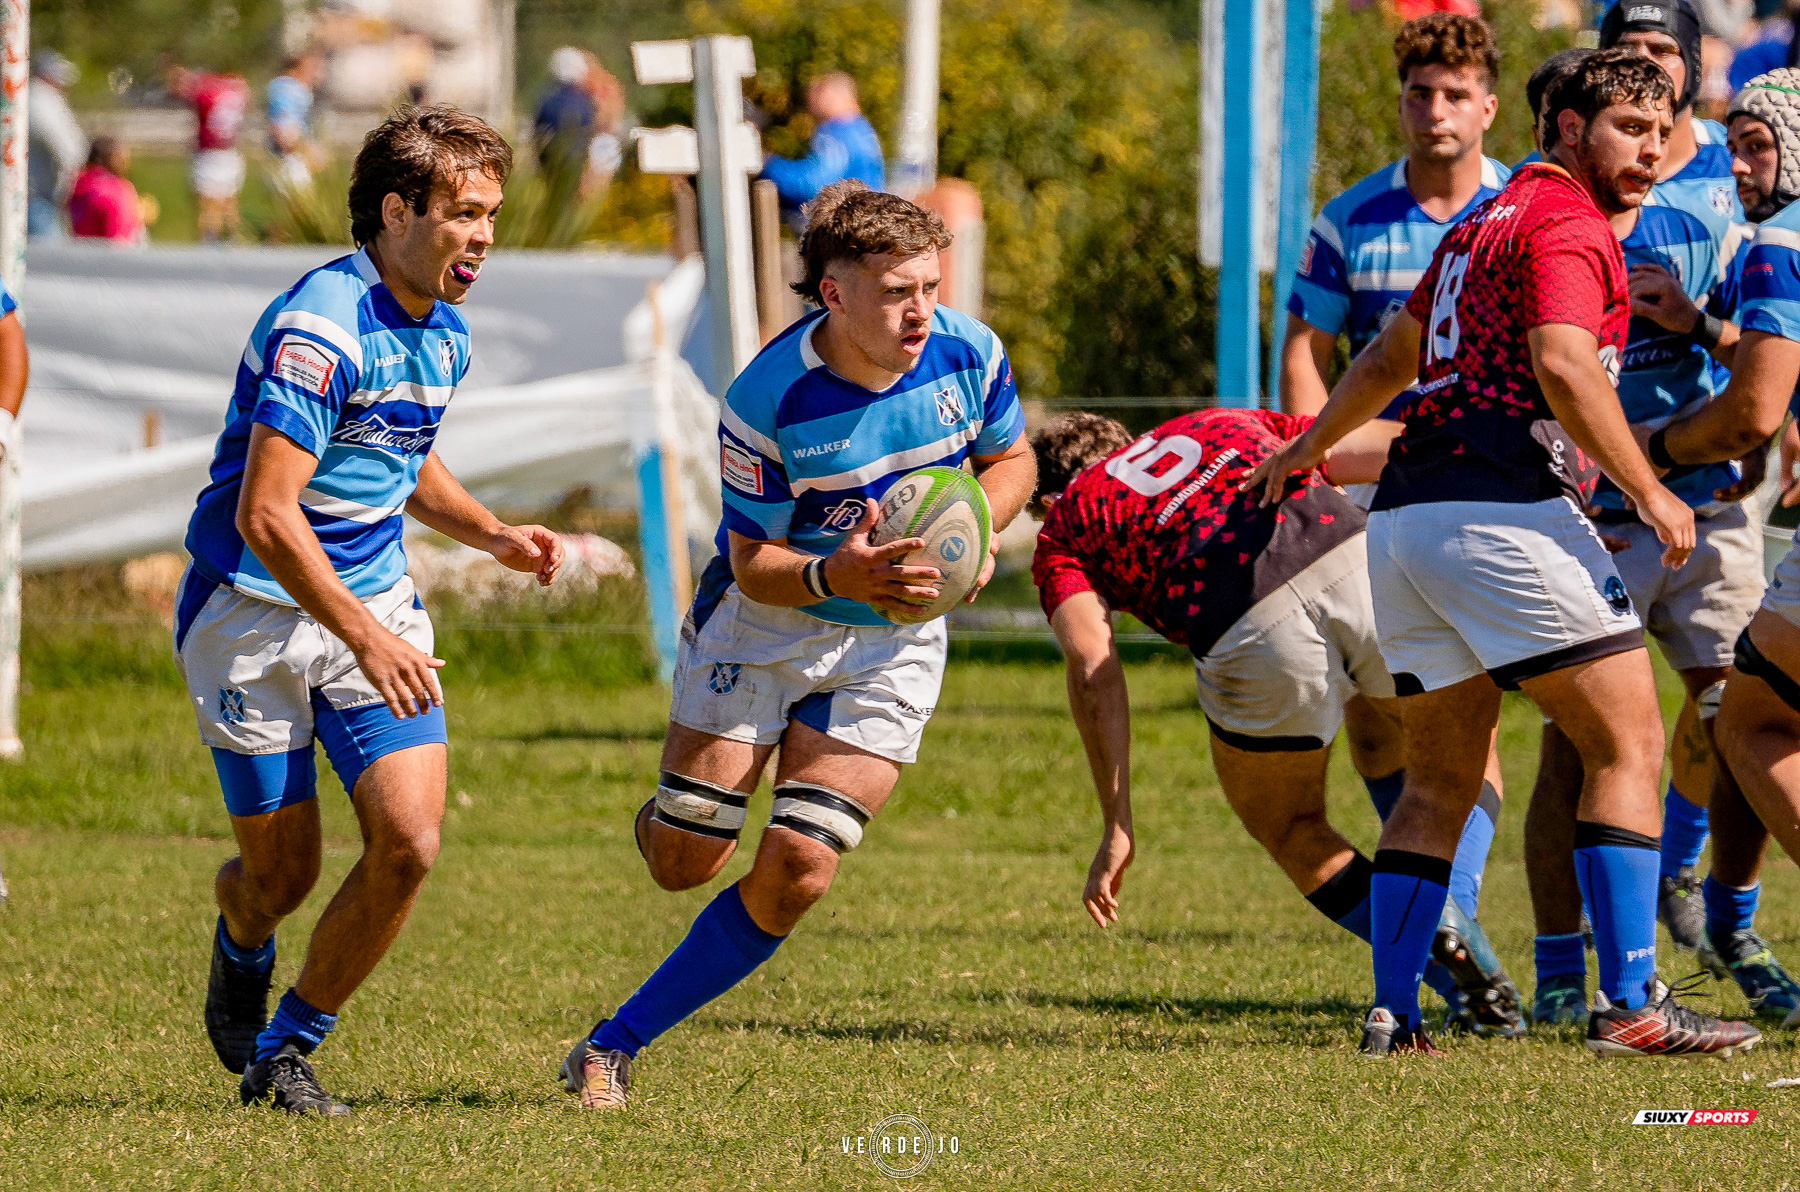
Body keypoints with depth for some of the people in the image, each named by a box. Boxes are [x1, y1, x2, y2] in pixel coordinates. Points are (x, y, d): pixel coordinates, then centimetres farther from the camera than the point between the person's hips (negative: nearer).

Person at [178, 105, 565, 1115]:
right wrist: (366, 639, -28)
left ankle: (288, 1050, 5)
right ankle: (243, 952, 40)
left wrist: (493, 534, 10)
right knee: (283, 873, 1)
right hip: (257, 612, -7)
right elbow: (264, 514, -25)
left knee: (410, 840, -12)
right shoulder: (320, 328, -21)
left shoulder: (444, 336, 7)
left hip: (376, 607, 7)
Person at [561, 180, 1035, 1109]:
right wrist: (833, 573, -38)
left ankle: (618, 1041, 3)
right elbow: (753, 562, -17)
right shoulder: (766, 401, -25)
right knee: (682, 864, 0)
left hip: (888, 646, 2)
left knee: (795, 873, -11)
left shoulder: (968, 355, -14)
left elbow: (1011, 459, 6)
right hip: (760, 624, -2)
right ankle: (670, 814, 40)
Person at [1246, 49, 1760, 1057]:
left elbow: (1395, 354, 37)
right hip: (1505, 511, -9)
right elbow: (1563, 367, -21)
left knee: (1441, 783, 15)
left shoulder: (1489, 220, 24)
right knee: (1628, 745, -5)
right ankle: (1631, 1003, -12)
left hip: (1405, 517, 9)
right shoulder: (1568, 223, -5)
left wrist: (1312, 447, 50)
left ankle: (1393, 1013, 8)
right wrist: (1651, 493, -17)